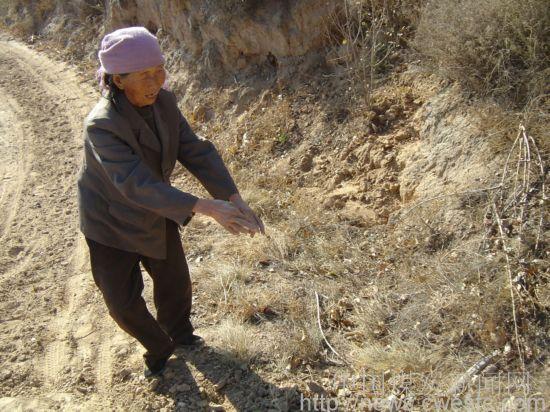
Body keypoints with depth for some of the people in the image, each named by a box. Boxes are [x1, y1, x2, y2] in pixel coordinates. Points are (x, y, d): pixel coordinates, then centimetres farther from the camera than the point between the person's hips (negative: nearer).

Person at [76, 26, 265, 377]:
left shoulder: (164, 102, -16)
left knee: (175, 281, 18)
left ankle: (179, 334, 49)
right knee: (123, 300, 5)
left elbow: (196, 152, -18)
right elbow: (137, 185, -43)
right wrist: (205, 207, -52)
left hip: (155, 212, 5)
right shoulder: (102, 126, -35)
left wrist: (235, 200, -30)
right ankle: (159, 348, 36)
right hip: (113, 223, -5)